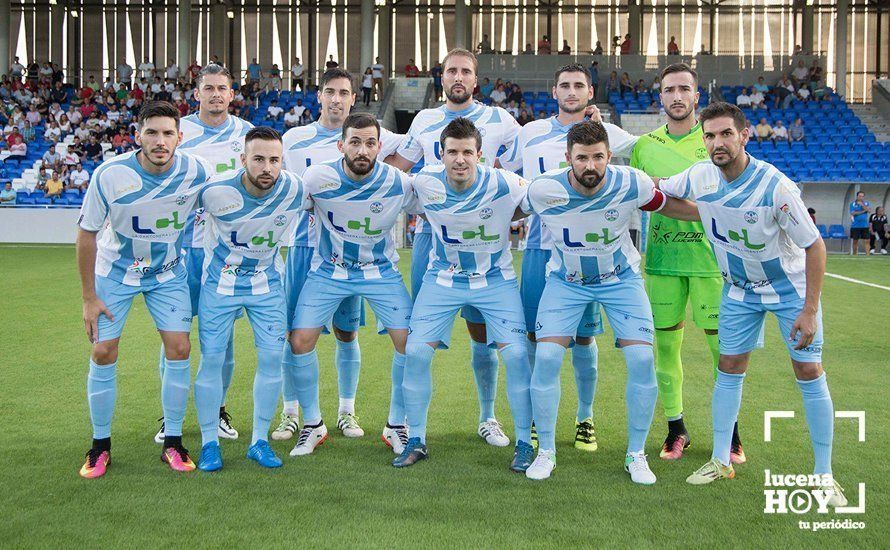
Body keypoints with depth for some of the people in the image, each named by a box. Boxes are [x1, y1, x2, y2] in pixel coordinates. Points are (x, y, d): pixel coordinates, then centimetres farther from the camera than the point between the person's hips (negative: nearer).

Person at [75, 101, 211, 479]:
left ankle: (173, 443, 8)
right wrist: (89, 298, -10)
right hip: (116, 271, -1)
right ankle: (100, 445, 14)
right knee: (103, 354, -4)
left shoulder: (195, 173, -20)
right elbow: (86, 234, -13)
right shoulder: (109, 175, -24)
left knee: (179, 349, -6)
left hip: (168, 272, 1)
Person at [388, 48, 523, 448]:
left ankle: (487, 418, 16)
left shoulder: (497, 119, 5)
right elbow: (396, 167, 23)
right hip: (431, 232, 2)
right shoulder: (424, 120, 12)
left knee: (482, 330, 3)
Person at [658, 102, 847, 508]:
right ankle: (721, 460, 18)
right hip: (739, 289, 4)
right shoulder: (698, 177, -14)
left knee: (809, 373, -4)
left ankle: (824, 475, 7)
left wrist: (810, 310, -23)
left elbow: (814, 246, -21)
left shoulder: (775, 186, -28)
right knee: (729, 369, 5)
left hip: (791, 286, -4)